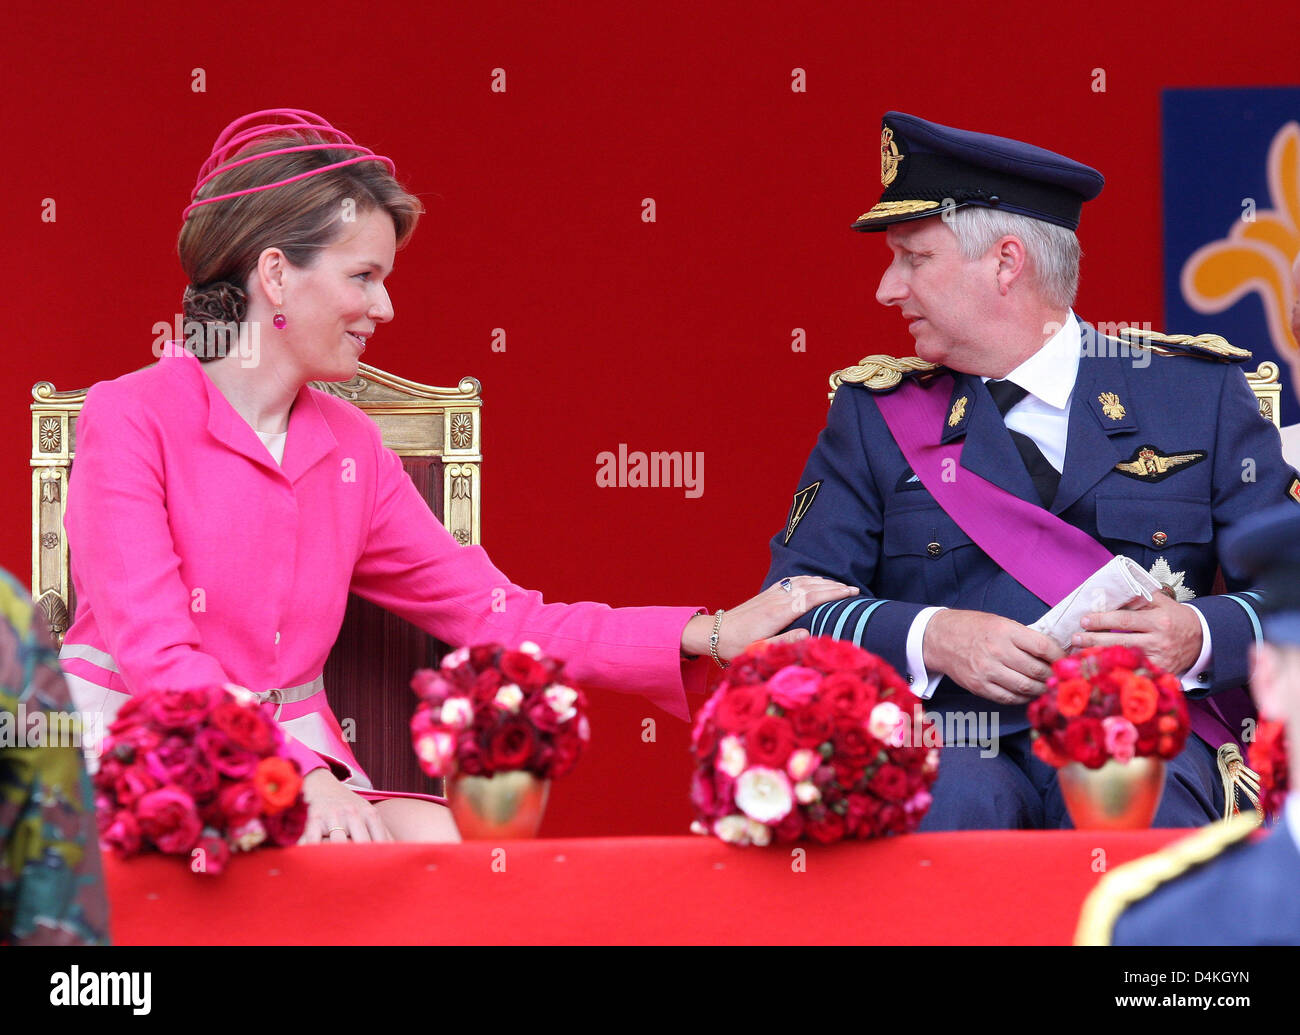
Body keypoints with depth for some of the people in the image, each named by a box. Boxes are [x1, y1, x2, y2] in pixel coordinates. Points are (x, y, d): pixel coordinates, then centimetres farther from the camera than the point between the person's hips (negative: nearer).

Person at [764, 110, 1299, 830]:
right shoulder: (875, 412, 15)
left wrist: (1197, 637, -14)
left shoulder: (1198, 391, 11)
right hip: (953, 748, 0)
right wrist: (930, 638, -12)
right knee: (949, 799, -36)